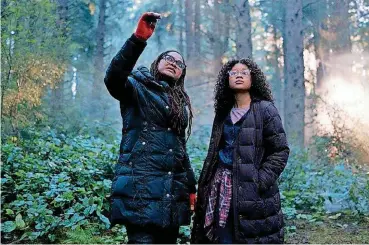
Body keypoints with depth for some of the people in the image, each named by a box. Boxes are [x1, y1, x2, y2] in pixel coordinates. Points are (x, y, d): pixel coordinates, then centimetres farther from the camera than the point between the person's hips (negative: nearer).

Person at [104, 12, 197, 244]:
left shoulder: (181, 103, 21)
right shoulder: (137, 89, 4)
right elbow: (113, 78, -20)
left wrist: (191, 187, 21)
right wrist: (138, 39, -29)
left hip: (173, 191, 7)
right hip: (141, 187, -6)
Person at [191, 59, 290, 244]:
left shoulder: (265, 109, -3)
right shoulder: (223, 112, 13)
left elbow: (281, 150, -6)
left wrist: (260, 180, -15)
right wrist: (206, 185, 11)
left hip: (251, 190, -5)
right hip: (221, 186, 5)